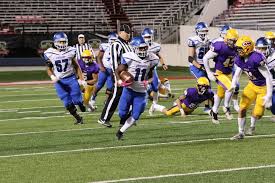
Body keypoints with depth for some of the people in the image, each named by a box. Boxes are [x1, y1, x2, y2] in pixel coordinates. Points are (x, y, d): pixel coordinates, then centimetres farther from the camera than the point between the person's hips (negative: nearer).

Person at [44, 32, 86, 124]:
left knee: (77, 100, -4)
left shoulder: (70, 51, -6)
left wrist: (81, 79, 2)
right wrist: (52, 77, -16)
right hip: (59, 81, 0)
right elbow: (49, 69, 4)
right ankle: (78, 118, 17)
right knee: (68, 103, -2)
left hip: (71, 78, 0)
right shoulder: (49, 54, -7)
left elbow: (76, 66, 5)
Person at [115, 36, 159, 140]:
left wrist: (147, 82, -11)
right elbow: (118, 71, -3)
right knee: (122, 114, -5)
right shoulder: (129, 58, -15)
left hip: (141, 92, 3)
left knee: (135, 117, -2)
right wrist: (120, 80, -22)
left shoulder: (151, 59, -4)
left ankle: (121, 131, 18)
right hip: (129, 89, -2)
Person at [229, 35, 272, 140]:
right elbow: (237, 74, 7)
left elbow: (268, 77, -30)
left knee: (257, 113, -5)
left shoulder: (256, 59, -34)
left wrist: (268, 95, -31)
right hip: (252, 85, 6)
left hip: (264, 87, -6)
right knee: (242, 108, -2)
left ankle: (252, 126, 29)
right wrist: (233, 85, -13)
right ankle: (241, 133, 12)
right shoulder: (239, 59, -10)